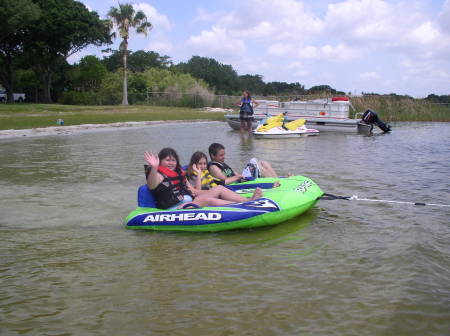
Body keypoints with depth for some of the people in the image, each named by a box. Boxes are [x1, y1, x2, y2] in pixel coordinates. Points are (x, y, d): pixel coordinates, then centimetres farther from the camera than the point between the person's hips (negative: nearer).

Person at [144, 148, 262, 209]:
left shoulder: (179, 173, 22)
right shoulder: (160, 175, -4)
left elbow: (192, 191, 26)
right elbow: (151, 185, -28)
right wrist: (154, 168, -46)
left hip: (190, 202, 9)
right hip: (174, 208, -9)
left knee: (219, 188, 1)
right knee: (205, 199, -30)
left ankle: (249, 201, -11)